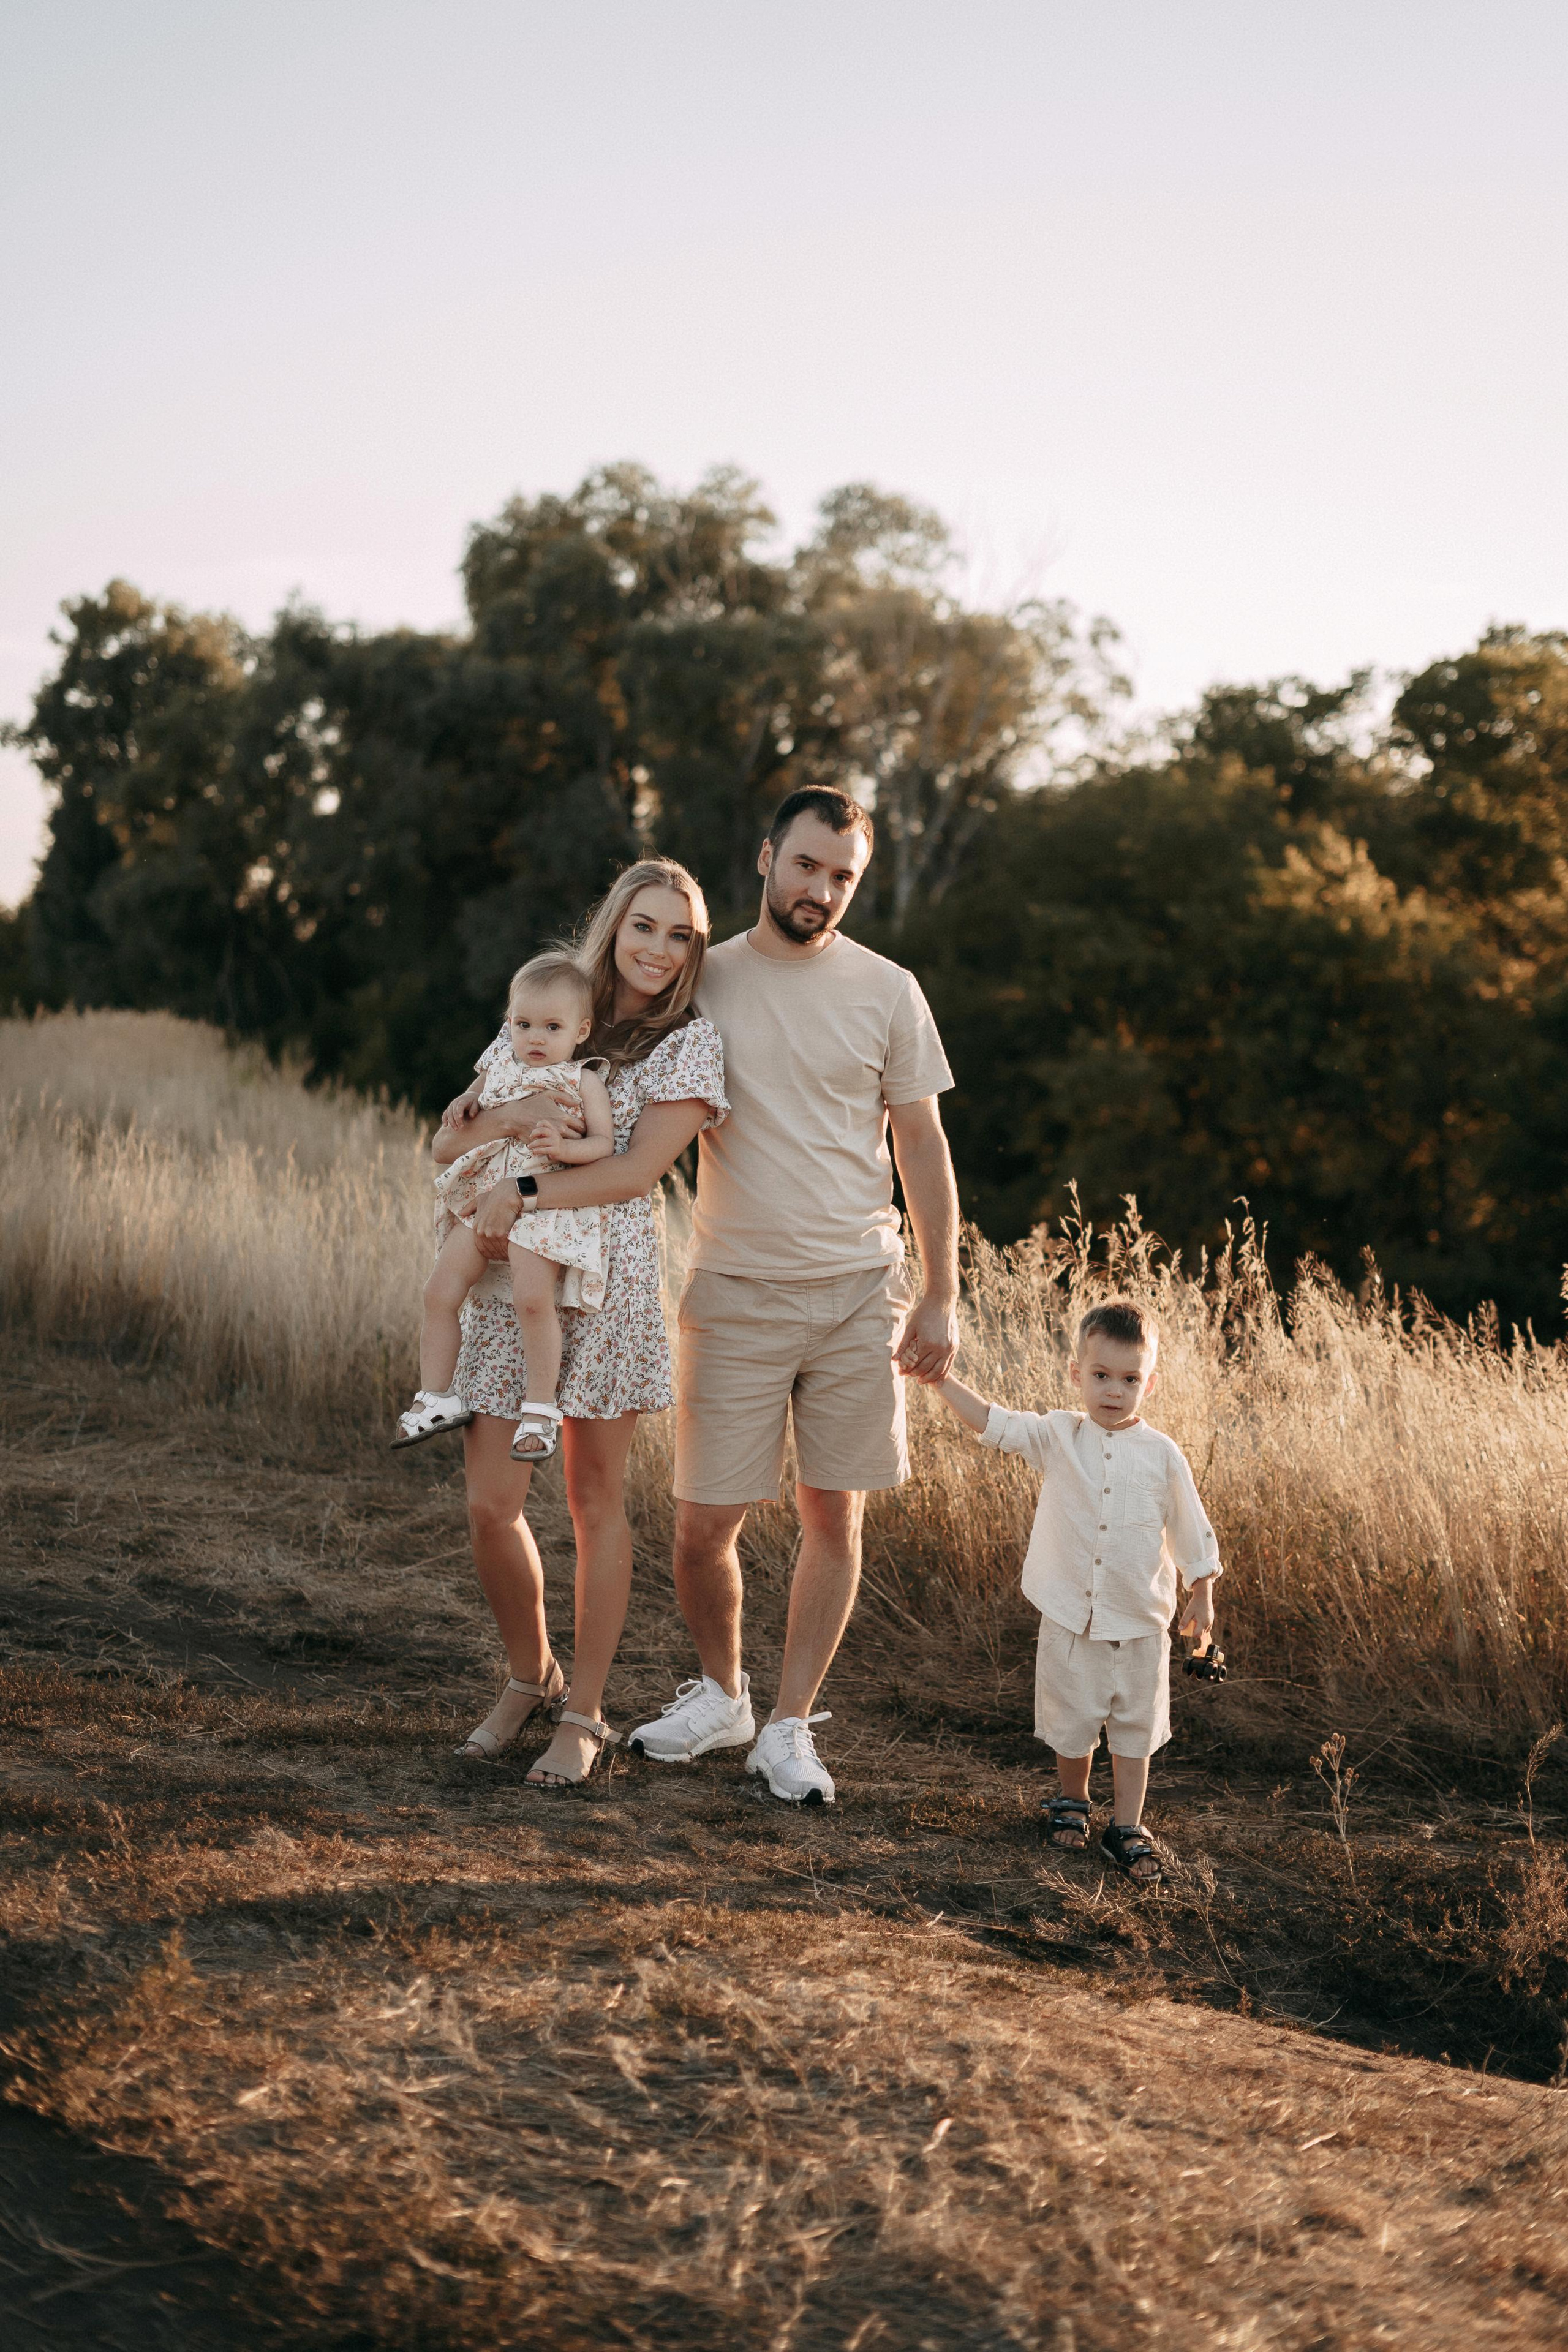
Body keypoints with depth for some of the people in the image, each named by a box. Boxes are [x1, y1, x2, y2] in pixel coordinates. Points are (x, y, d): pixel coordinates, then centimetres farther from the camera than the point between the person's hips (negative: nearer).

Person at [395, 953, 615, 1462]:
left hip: (545, 1206, -6)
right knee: (440, 1291, -1)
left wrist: (564, 1146, -23)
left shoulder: (583, 1082, 0)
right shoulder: (501, 1068, 14)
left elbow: (605, 1145, -9)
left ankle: (540, 1408, -10)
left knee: (532, 1298, -23)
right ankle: (436, 1397, 10)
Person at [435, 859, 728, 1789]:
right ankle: (532, 1677, 22)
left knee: (597, 1499, 4)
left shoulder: (691, 1040, 1)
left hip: (609, 1281, -3)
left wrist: (523, 1190, -15)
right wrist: (510, 1114, -11)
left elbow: (640, 1168, -10)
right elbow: (448, 1143, 10)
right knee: (492, 1502, -1)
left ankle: (585, 1714, 14)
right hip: (508, 1277, 3)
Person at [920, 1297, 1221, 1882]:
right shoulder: (1056, 1438, -4)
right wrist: (939, 1378, -21)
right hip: (1070, 1618, 0)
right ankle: (1071, 1800, 37)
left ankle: (1126, 1827, 19)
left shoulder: (1162, 1455, -4)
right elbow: (990, 1422, -12)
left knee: (1134, 1727, 8)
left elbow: (1192, 1531, 4)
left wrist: (1203, 1596, 7)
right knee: (1072, 1722, 12)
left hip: (1140, 1624, 0)